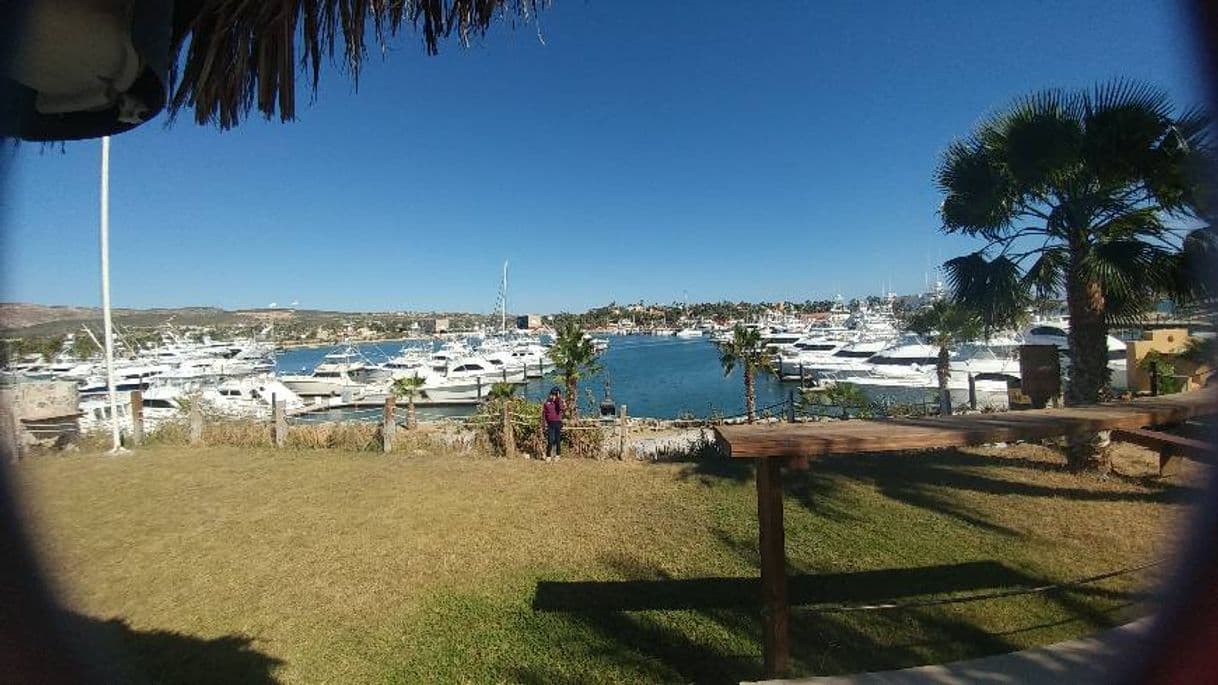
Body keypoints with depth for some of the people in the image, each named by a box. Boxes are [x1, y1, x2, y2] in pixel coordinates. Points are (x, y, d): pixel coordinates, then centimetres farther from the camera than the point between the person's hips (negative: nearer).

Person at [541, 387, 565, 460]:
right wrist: (544, 422, 0)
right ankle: (548, 456, 8)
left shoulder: (559, 402, 2)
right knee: (550, 440, -2)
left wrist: (559, 398, -17)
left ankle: (558, 455, 19)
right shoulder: (547, 402, 4)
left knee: (558, 440, 6)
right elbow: (544, 413, 8)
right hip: (550, 423, 0)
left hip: (558, 423, 0)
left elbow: (561, 408, -21)